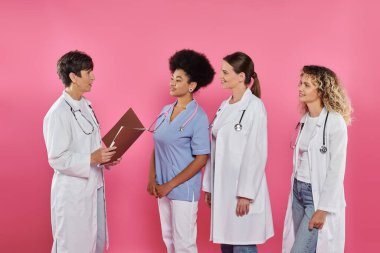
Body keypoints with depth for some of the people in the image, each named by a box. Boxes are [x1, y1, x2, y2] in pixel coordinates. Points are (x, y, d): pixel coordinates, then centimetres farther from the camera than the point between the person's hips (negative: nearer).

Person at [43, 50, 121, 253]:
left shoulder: (85, 105, 7)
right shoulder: (58, 114, -20)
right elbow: (57, 159, -21)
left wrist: (104, 156, -2)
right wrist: (92, 159, -28)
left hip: (94, 185, 8)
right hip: (73, 191, -8)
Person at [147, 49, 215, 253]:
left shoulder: (198, 117, -14)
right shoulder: (166, 111, 4)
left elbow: (201, 159, -14)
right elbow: (156, 147, 10)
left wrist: (170, 185, -14)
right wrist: (152, 180, -1)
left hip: (183, 190, -6)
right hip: (163, 188, 6)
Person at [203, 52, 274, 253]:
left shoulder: (255, 107, -12)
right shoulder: (224, 106, 11)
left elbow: (256, 153, -16)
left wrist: (246, 194, -17)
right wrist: (209, 185, 13)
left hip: (242, 188, -7)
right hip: (222, 186, 8)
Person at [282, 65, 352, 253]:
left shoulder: (335, 122, -14)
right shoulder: (305, 119, 8)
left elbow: (336, 170, -16)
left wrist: (322, 209, -17)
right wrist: (296, 189, 10)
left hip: (319, 196, -7)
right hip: (298, 191, 7)